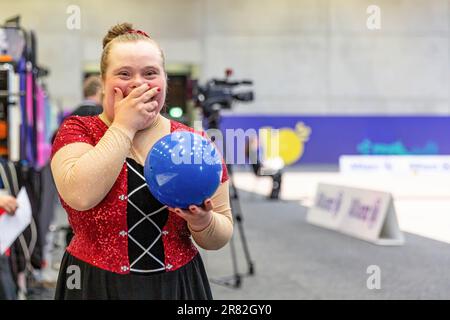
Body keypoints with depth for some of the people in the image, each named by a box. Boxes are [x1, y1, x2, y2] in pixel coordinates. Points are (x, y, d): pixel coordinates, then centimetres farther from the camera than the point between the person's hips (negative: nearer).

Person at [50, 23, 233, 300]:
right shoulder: (76, 131, -4)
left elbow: (220, 238, 2)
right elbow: (80, 195, -24)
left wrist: (201, 221, -19)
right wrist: (124, 126, -17)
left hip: (179, 285, 2)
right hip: (95, 287, -1)